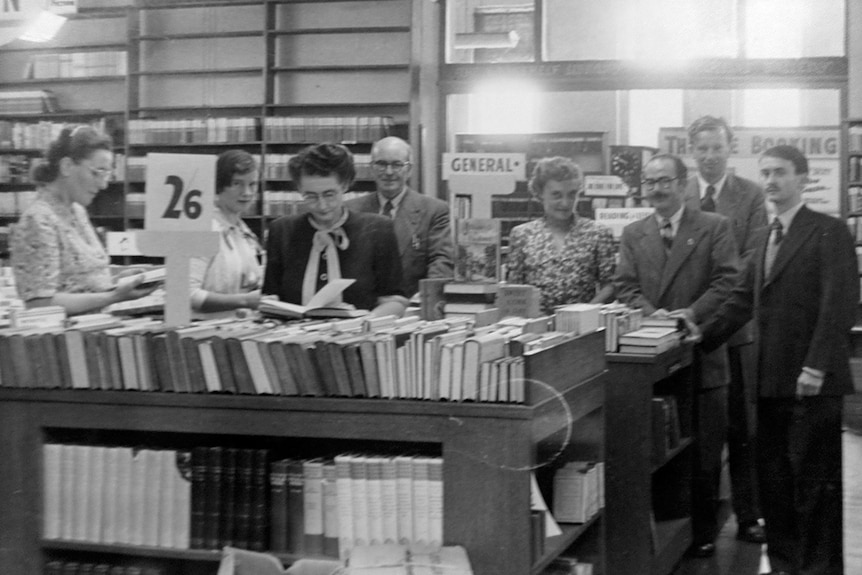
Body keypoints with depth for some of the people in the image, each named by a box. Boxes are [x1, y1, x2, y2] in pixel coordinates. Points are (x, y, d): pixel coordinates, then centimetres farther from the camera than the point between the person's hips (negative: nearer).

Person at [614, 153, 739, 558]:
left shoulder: (715, 227, 1)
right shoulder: (633, 234, 11)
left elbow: (727, 281, -7)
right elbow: (626, 286, 4)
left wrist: (690, 315, -18)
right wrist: (651, 313, -15)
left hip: (701, 355, -2)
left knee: (703, 452, 3)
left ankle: (703, 532, 15)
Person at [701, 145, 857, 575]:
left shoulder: (829, 233, -7)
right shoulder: (764, 237, 16)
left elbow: (840, 304, -14)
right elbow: (744, 299, 18)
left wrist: (816, 366, -19)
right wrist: (703, 336, 7)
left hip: (813, 383, -7)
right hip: (772, 379, 7)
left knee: (815, 479, 0)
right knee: (773, 475, 11)